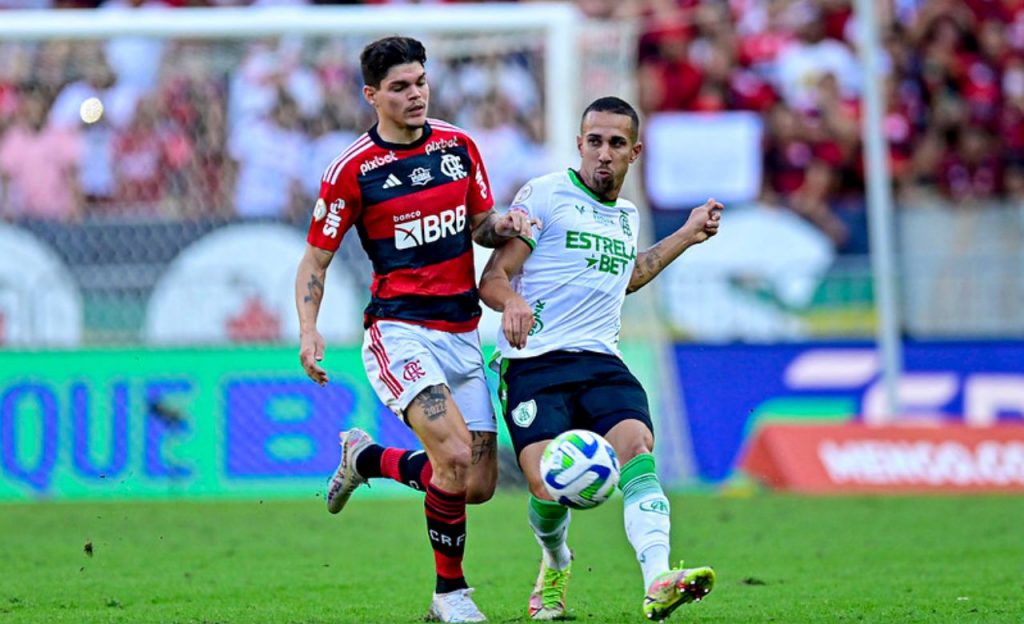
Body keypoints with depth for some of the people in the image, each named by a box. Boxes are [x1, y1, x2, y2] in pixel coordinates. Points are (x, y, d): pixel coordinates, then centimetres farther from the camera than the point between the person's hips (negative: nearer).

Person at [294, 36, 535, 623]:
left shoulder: (459, 146, 7)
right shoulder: (352, 170, -7)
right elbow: (316, 259, 0)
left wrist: (502, 224, -4)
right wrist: (309, 330, -14)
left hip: (463, 332, 6)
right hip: (400, 330, -6)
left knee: (479, 485, 3)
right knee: (454, 455, -26)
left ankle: (367, 458, 29)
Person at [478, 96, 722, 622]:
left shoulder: (626, 217, 21)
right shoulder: (545, 194, 1)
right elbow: (492, 279, -3)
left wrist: (687, 235, 38)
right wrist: (512, 301, -26)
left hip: (601, 362, 4)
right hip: (534, 362, -4)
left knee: (637, 447, -26)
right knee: (548, 488, -20)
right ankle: (556, 567, 16)